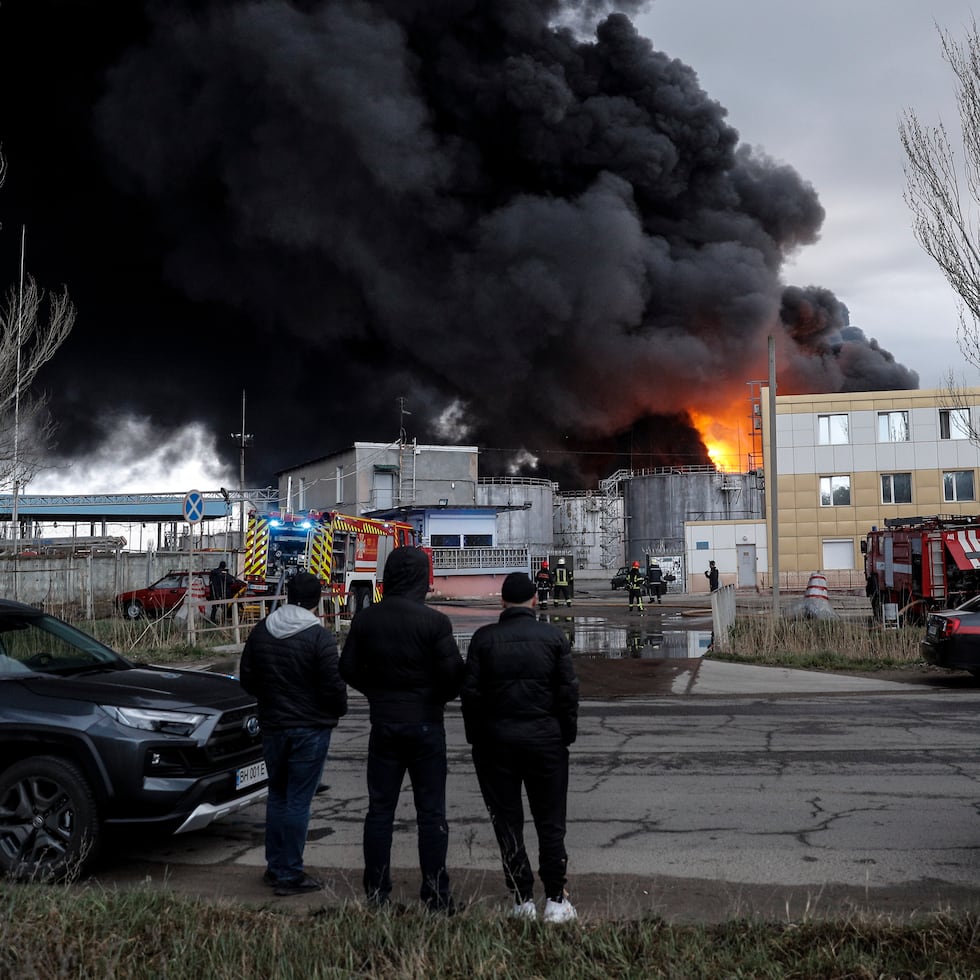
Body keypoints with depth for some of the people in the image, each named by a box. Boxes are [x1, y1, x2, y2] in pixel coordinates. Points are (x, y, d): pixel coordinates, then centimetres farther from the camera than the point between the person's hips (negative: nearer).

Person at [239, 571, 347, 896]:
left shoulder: (260, 631, 3)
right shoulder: (319, 637, -17)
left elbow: (247, 679, 10)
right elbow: (333, 686, -15)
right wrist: (338, 712, 5)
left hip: (271, 726, 6)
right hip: (310, 729, -5)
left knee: (277, 796, 18)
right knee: (298, 801, 0)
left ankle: (274, 867, 24)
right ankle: (289, 875, 5)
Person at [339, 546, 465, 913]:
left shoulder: (365, 619, -3)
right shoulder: (434, 621, -15)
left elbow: (349, 669, 3)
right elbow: (453, 673, -14)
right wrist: (436, 698, 6)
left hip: (383, 723, 3)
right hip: (425, 723, -3)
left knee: (380, 808, 12)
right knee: (431, 811, 6)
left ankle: (376, 892, 17)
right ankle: (436, 894, 11)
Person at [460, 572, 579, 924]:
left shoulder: (483, 638, -2)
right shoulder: (554, 637, -2)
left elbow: (470, 692, -4)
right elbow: (569, 690, -3)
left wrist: (475, 737, 5)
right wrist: (567, 735, 6)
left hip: (495, 740, 0)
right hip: (545, 738, 0)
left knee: (507, 822, 9)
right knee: (550, 822, 9)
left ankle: (522, 899, 12)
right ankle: (555, 899, 9)